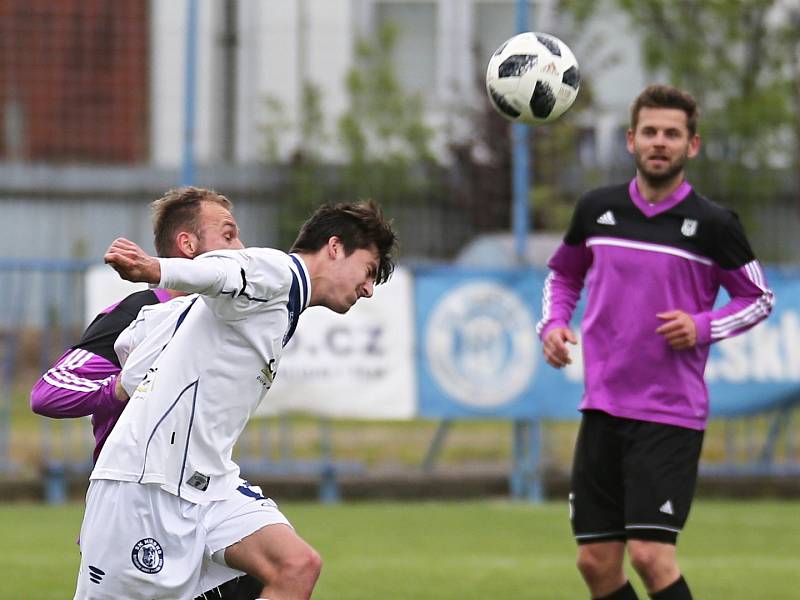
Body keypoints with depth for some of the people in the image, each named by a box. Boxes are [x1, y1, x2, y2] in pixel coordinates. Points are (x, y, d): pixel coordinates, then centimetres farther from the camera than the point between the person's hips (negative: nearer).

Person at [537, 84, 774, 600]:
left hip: (671, 415, -4)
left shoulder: (713, 224, -5)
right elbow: (563, 275, 22)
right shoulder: (596, 209, 4)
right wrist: (553, 323, 2)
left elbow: (759, 299, 6)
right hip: (602, 407, 4)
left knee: (651, 554, -15)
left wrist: (702, 327, -11)